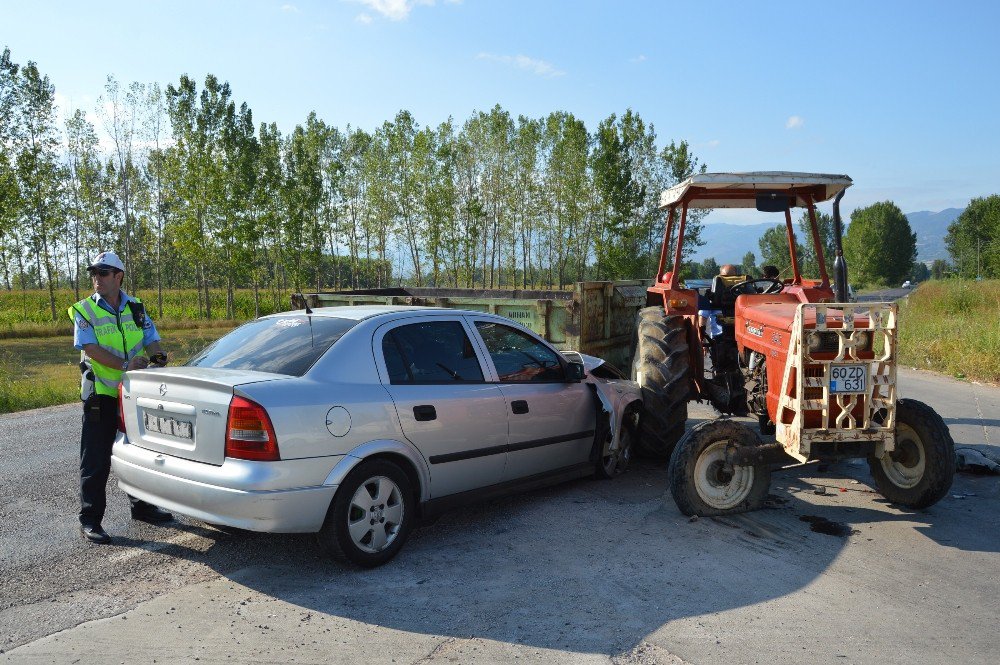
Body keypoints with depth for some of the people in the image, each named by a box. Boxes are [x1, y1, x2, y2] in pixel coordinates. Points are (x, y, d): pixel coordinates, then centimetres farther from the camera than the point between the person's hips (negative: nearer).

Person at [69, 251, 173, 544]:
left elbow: (152, 338, 8)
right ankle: (89, 520, 7)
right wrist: (125, 365, -28)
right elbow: (90, 348, -16)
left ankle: (141, 506, 30)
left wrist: (156, 355, -16)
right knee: (95, 461, -2)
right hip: (101, 394, -4)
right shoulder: (84, 310, -4)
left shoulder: (136, 308, 7)